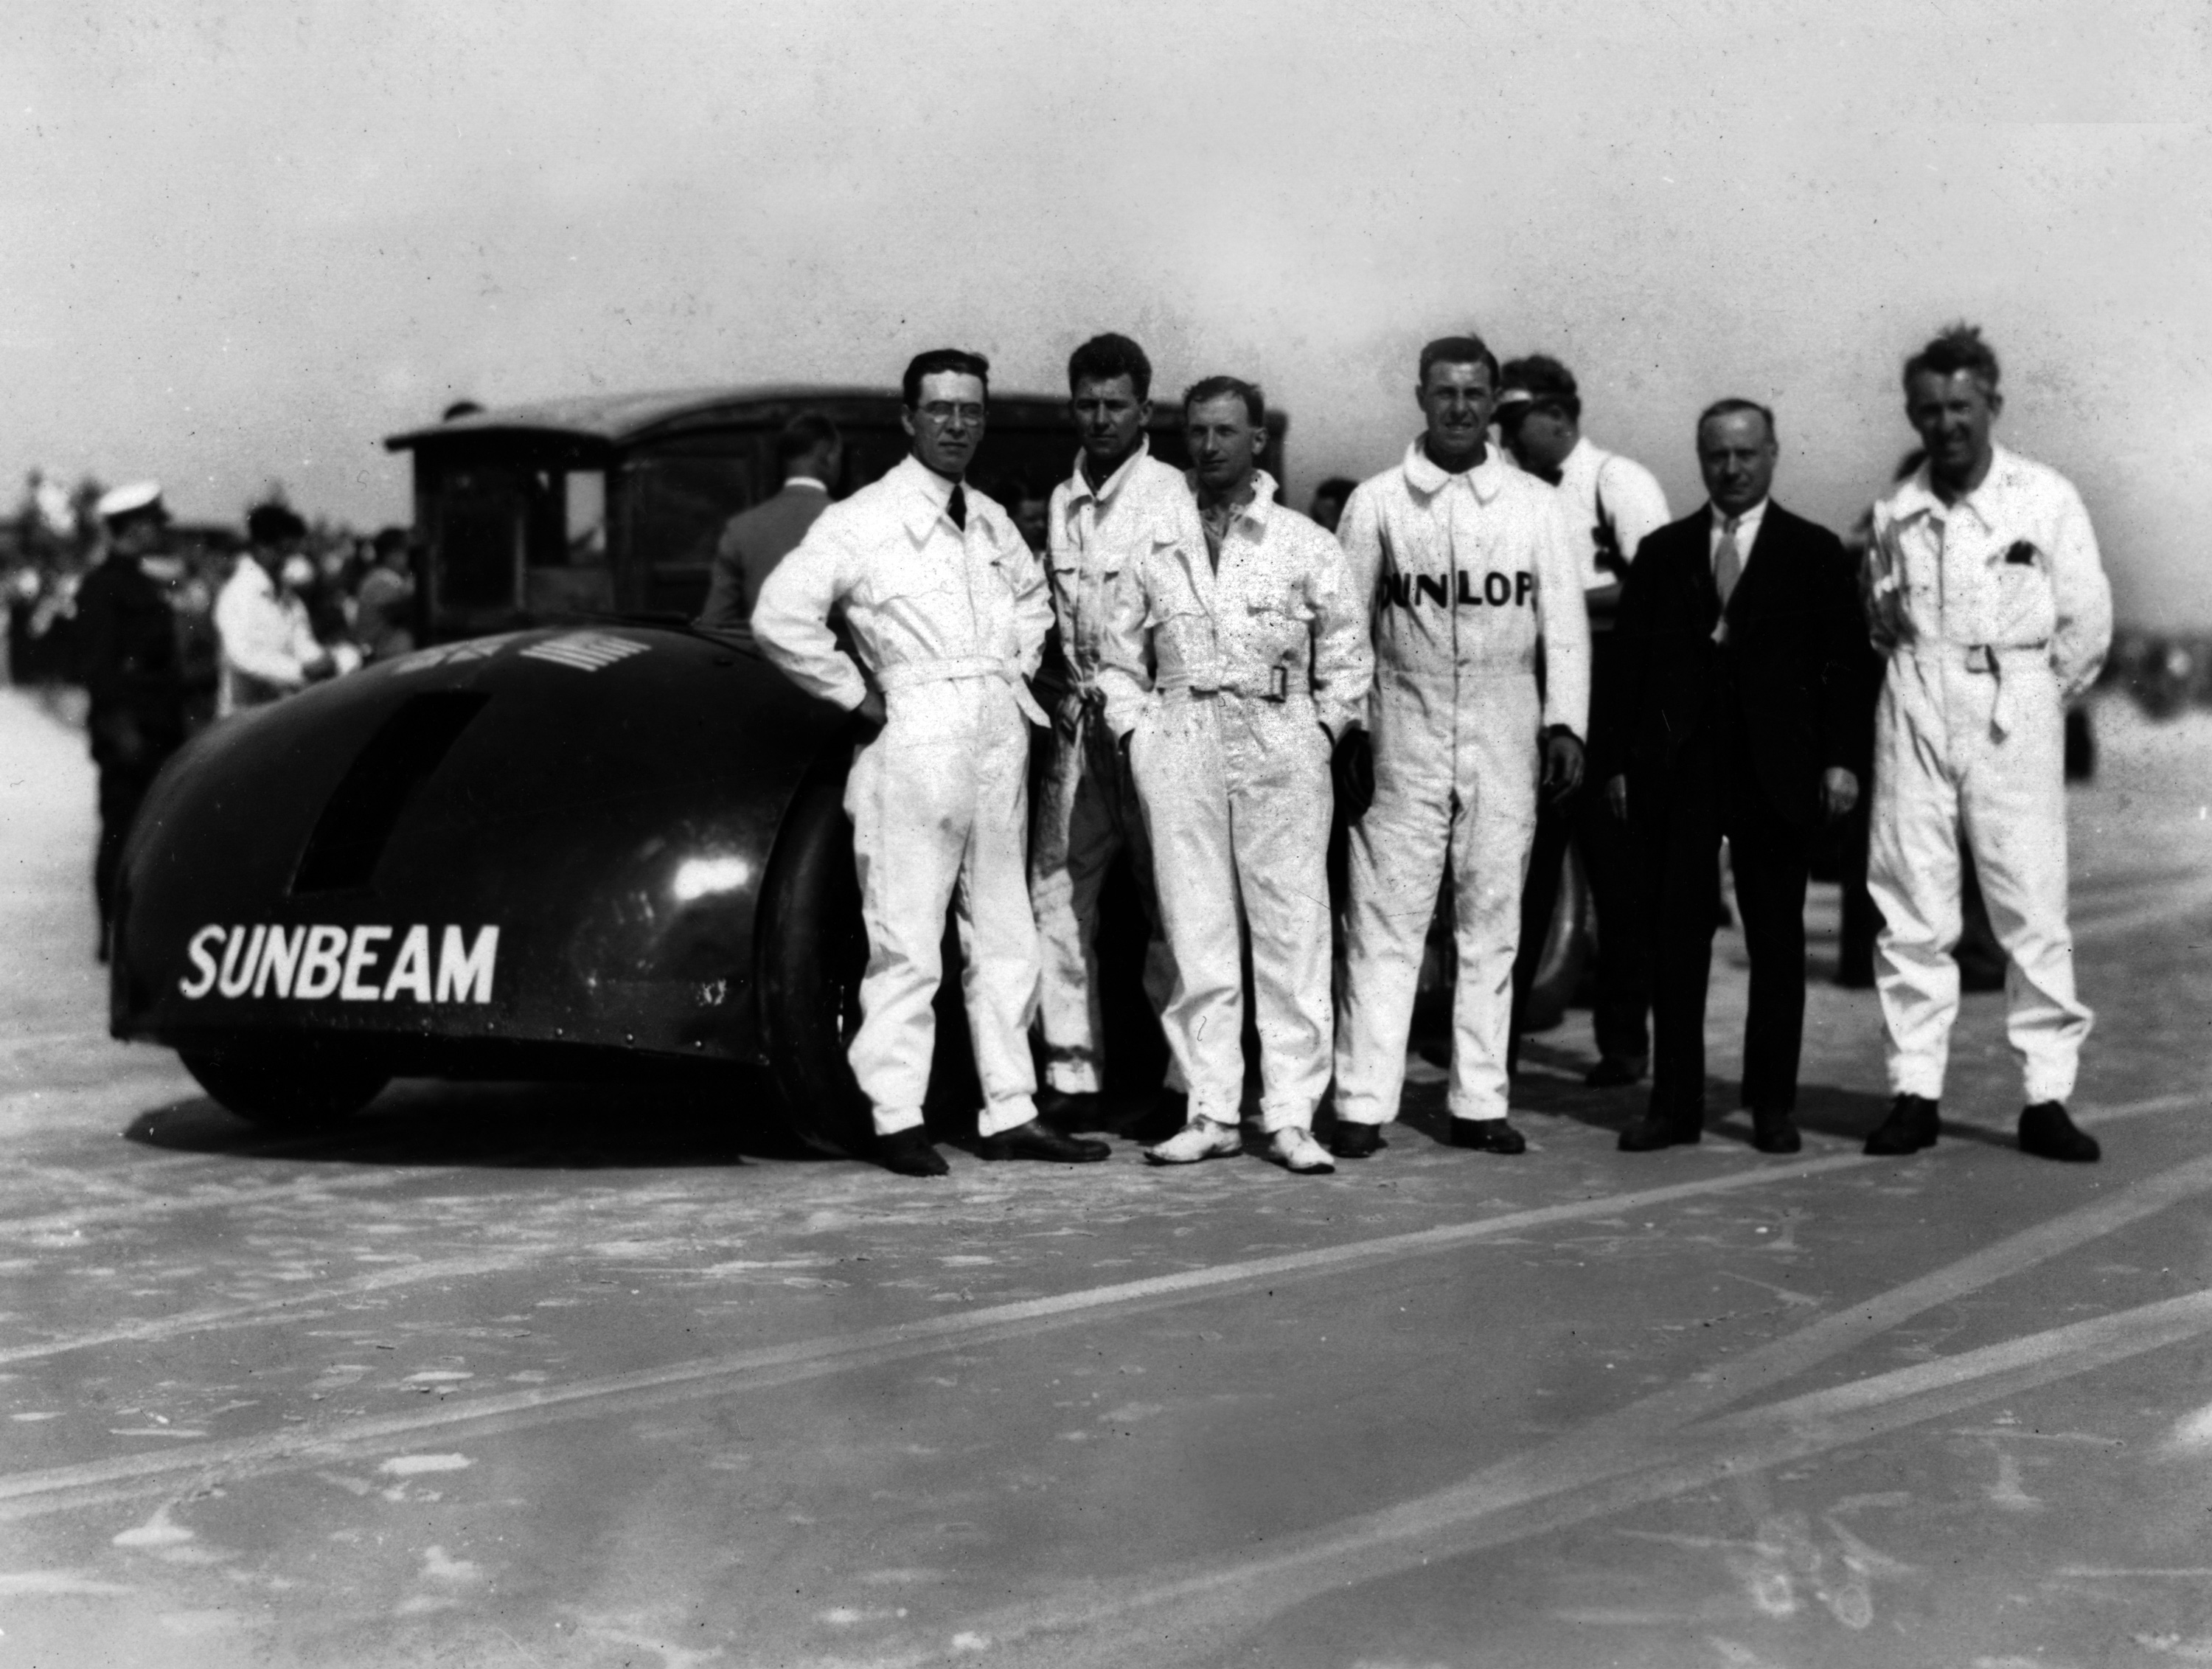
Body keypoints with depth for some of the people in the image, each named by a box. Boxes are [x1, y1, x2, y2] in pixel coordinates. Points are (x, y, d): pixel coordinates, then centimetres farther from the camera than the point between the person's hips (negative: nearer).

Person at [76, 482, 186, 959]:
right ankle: (115, 934, -2)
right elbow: (99, 663, -17)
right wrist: (119, 722, -23)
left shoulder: (138, 583, 19)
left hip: (155, 731, 9)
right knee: (122, 833, -5)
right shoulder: (103, 587, -10)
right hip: (128, 734, -9)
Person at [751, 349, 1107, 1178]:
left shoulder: (992, 522, 15)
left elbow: (1033, 594, 34)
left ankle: (1010, 1114, 14)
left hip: (1001, 743, 7)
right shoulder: (862, 521, -6)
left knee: (1006, 940, 8)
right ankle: (897, 1120, 0)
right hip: (916, 743, -7)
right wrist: (857, 696, -9)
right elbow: (779, 618, -13)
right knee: (907, 945, -6)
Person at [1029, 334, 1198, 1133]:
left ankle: (1186, 1081, 2)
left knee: (1172, 907, -2)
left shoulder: (1167, 493, -3)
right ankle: (1073, 1078, 9)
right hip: (1077, 724, 6)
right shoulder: (1061, 503, 15)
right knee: (1058, 897, 3)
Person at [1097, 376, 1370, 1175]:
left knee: (1291, 934, -3)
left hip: (1280, 746, -1)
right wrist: (1133, 729, 6)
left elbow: (1347, 651, 10)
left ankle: (1291, 1116, 0)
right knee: (1196, 935, 2)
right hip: (1179, 746, 2)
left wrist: (1325, 728, 0)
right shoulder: (1156, 547, 12)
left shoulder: (1304, 543, 8)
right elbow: (1120, 654, 18)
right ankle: (1212, 1112, 8)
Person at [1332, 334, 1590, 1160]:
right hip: (1404, 731, -2)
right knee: (1383, 921, -4)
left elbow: (1564, 622, 7)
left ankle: (1479, 1101, 11)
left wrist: (1565, 723, -3)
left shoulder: (1536, 504, 7)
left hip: (1505, 739, 2)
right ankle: (1363, 1103, -1)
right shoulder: (1378, 501, 4)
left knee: (1492, 921, 5)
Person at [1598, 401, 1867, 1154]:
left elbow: (1843, 662, 3)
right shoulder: (1663, 551, 12)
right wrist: (1618, 760, 1)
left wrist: (1841, 758, -7)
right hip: (1677, 769, 1)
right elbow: (1630, 660, 9)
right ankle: (1675, 1103, 7)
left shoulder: (1814, 553, 7)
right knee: (1675, 936, 1)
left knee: (1777, 941, 4)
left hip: (1774, 772, -1)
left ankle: (1772, 1104, 12)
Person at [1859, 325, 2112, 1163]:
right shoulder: (1895, 511, 8)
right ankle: (1914, 1091, 7)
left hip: (2016, 708, -2)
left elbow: (2088, 624, 2)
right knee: (1910, 908, 1)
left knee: (2033, 906, -4)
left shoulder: (2046, 498, 0)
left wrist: (2035, 700, 5)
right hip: (1916, 710, 3)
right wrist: (1916, 672, 7)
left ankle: (2047, 1096, 0)